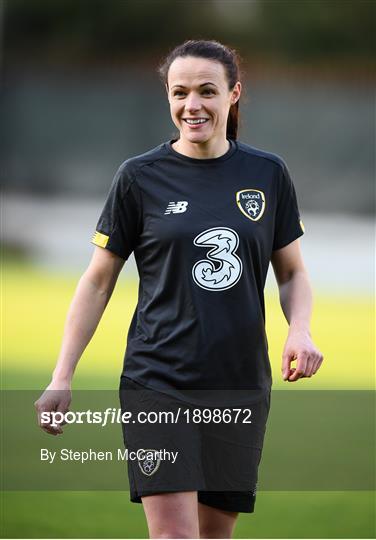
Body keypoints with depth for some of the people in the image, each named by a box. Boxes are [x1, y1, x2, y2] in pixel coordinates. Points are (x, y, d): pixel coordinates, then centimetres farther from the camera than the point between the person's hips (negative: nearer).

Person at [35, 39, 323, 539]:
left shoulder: (268, 174, 5)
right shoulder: (140, 177, 0)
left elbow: (293, 273, 14)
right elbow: (97, 282, 5)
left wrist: (299, 330, -7)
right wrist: (62, 377, 0)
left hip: (241, 385, 3)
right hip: (158, 381, -3)